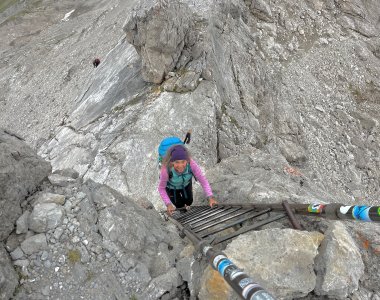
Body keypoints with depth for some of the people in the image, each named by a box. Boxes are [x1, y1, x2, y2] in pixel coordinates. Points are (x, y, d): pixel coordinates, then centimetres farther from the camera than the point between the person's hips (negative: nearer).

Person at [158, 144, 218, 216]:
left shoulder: (191, 163, -40)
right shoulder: (166, 170, -43)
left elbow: (203, 180, -31)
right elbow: (161, 188, -24)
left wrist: (211, 198, -42)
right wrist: (168, 204, -34)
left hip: (186, 183, 2)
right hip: (171, 186, -2)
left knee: (189, 202, 23)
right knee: (179, 205, 16)